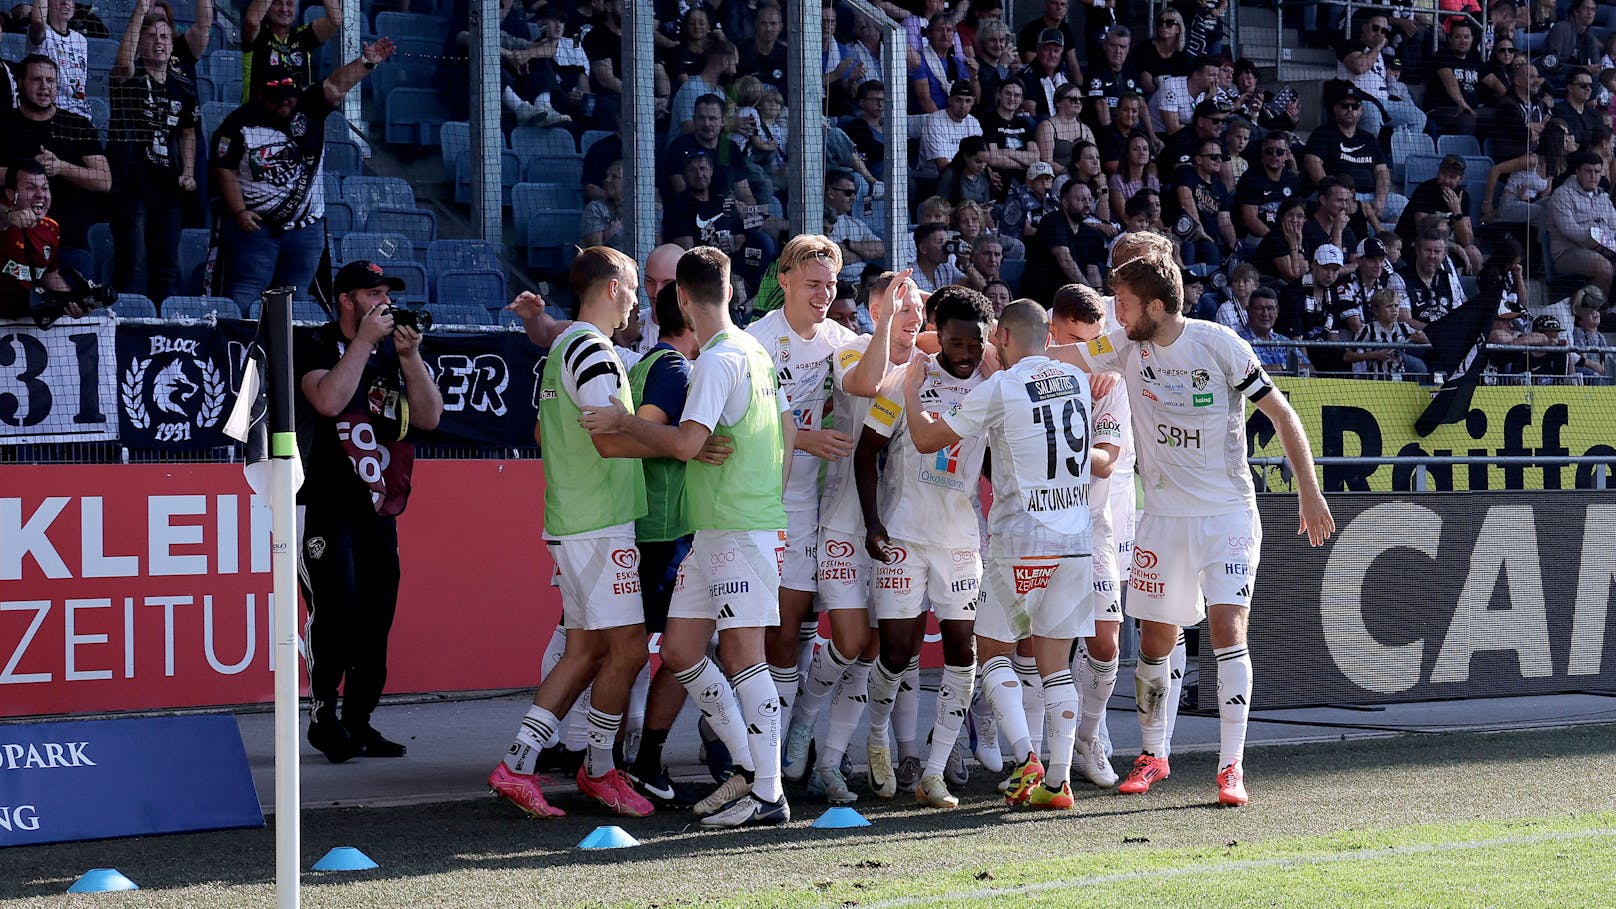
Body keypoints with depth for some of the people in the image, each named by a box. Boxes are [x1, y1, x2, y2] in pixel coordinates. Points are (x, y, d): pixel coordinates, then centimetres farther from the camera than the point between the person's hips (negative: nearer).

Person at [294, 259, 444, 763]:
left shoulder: (392, 352, 13)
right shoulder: (318, 348, -4)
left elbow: (428, 417, 4)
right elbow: (328, 400, -24)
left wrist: (409, 356, -8)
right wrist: (365, 340, -19)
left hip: (377, 508, 6)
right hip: (325, 506, -6)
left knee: (375, 618, 4)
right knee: (338, 607, -18)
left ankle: (358, 723, 11)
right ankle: (324, 717, -7)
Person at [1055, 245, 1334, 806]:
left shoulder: (1219, 344, -12)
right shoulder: (1126, 345, 0)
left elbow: (1281, 414, -7)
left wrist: (1309, 492, -8)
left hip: (1228, 513, -4)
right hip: (1163, 516, 4)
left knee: (1227, 629, -16)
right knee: (1155, 640, 7)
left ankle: (1231, 765, -13)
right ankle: (1152, 755, 26)